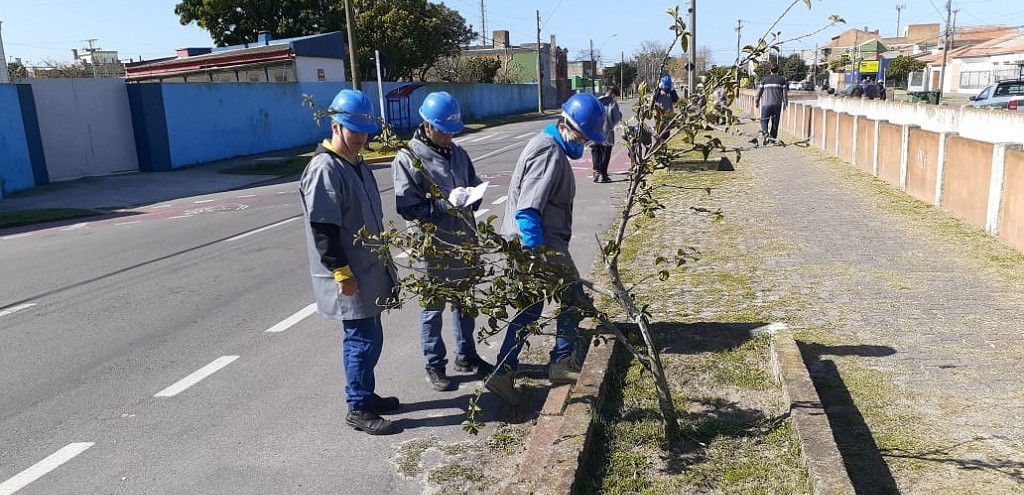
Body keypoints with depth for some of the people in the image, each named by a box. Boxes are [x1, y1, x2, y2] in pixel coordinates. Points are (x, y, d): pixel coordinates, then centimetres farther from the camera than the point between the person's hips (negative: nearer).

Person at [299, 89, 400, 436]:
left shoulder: (357, 165, 14)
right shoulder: (324, 169, -17)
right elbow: (323, 229, -22)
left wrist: (381, 263, 23)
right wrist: (342, 272, -22)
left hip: (369, 272, 9)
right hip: (349, 278, -9)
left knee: (369, 338, 16)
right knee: (363, 340, -3)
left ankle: (366, 395, 30)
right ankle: (359, 409, 9)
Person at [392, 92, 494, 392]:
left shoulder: (458, 153, 5)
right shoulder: (408, 158, -13)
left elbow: (475, 186, 15)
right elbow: (407, 208, -18)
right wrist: (446, 203, -26)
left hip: (463, 245, 6)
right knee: (433, 310, 9)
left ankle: (466, 356, 37)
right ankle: (434, 365, 25)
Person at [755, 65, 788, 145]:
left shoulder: (764, 79, 4)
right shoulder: (782, 79, 6)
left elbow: (759, 91, 7)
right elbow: (785, 92, 4)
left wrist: (756, 101, 18)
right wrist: (785, 102, 11)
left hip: (766, 104, -1)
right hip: (777, 104, 1)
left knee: (764, 120, 3)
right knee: (775, 122, 11)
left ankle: (766, 134, -20)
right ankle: (773, 137, 12)